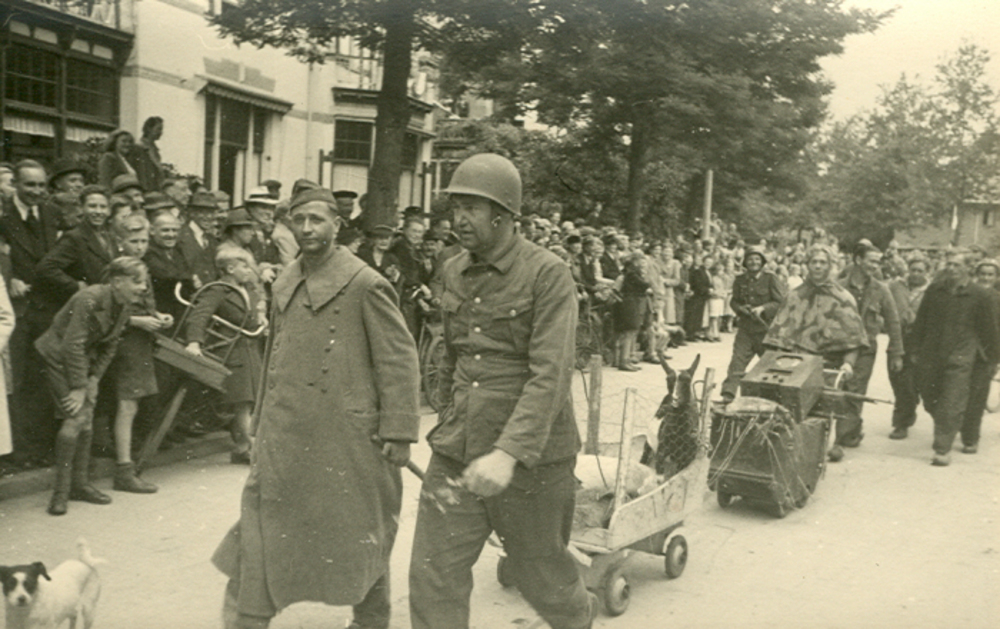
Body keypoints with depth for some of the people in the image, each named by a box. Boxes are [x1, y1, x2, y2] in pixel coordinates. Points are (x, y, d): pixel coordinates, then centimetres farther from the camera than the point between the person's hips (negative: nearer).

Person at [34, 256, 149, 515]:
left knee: (86, 422, 4)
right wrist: (78, 387, -22)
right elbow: (73, 345, -25)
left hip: (85, 359, 7)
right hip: (59, 356, -7)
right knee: (75, 418, -15)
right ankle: (61, 490, -6)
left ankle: (80, 484, 16)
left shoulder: (123, 307, -2)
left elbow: (108, 347, 5)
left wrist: (93, 380, -3)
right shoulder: (90, 299, -26)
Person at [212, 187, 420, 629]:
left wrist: (398, 432, -14)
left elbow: (400, 360, -11)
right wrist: (263, 419, 19)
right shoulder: (284, 284, 11)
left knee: (359, 537, 10)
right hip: (285, 436, 6)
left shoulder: (365, 284, -10)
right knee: (263, 529, 6)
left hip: (346, 438, -5)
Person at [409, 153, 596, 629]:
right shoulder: (454, 272, 7)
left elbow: (550, 374, -22)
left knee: (540, 574, 15)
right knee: (432, 577, 2)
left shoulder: (548, 274, -13)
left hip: (530, 457, -5)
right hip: (455, 454, 5)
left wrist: (508, 453, -31)